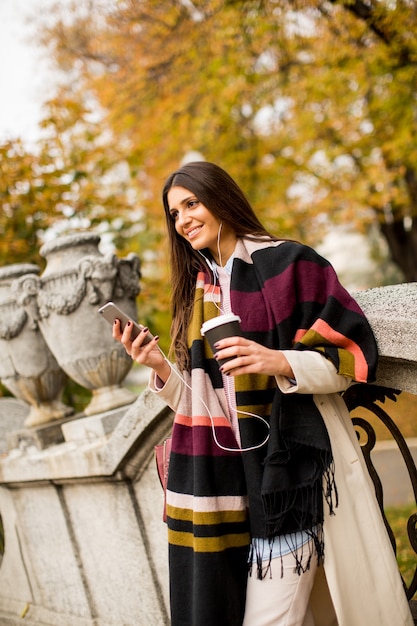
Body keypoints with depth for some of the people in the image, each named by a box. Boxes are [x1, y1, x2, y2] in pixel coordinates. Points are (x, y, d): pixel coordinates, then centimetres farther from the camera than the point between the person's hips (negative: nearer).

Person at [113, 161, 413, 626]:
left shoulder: (287, 262, -2)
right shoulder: (197, 291, 16)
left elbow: (354, 349, -5)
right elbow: (198, 397, 16)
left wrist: (283, 362, -21)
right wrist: (161, 368, -3)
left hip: (290, 467, -6)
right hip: (225, 478, 6)